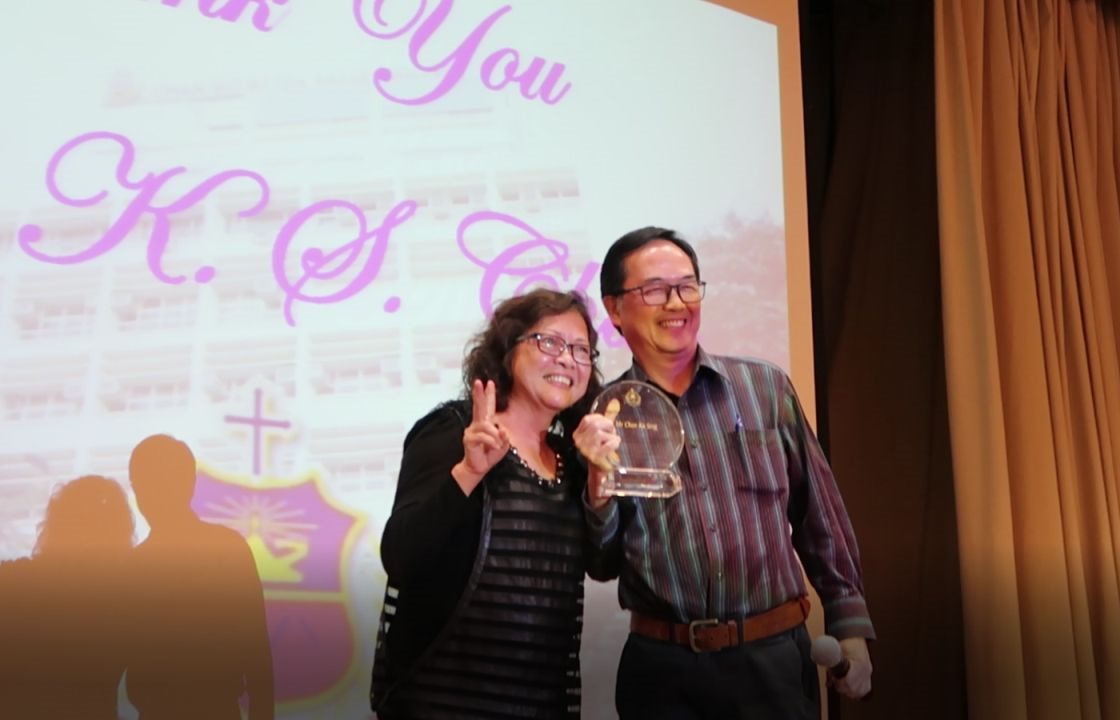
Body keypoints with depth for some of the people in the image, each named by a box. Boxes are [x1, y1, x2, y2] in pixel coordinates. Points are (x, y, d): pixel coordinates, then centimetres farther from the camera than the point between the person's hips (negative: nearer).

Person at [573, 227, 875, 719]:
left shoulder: (766, 387, 0)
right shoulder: (600, 417, -2)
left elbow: (820, 516, 6)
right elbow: (604, 563, 0)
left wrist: (849, 626, 5)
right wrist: (598, 480, -17)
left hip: (776, 656, 1)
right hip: (662, 668, 0)